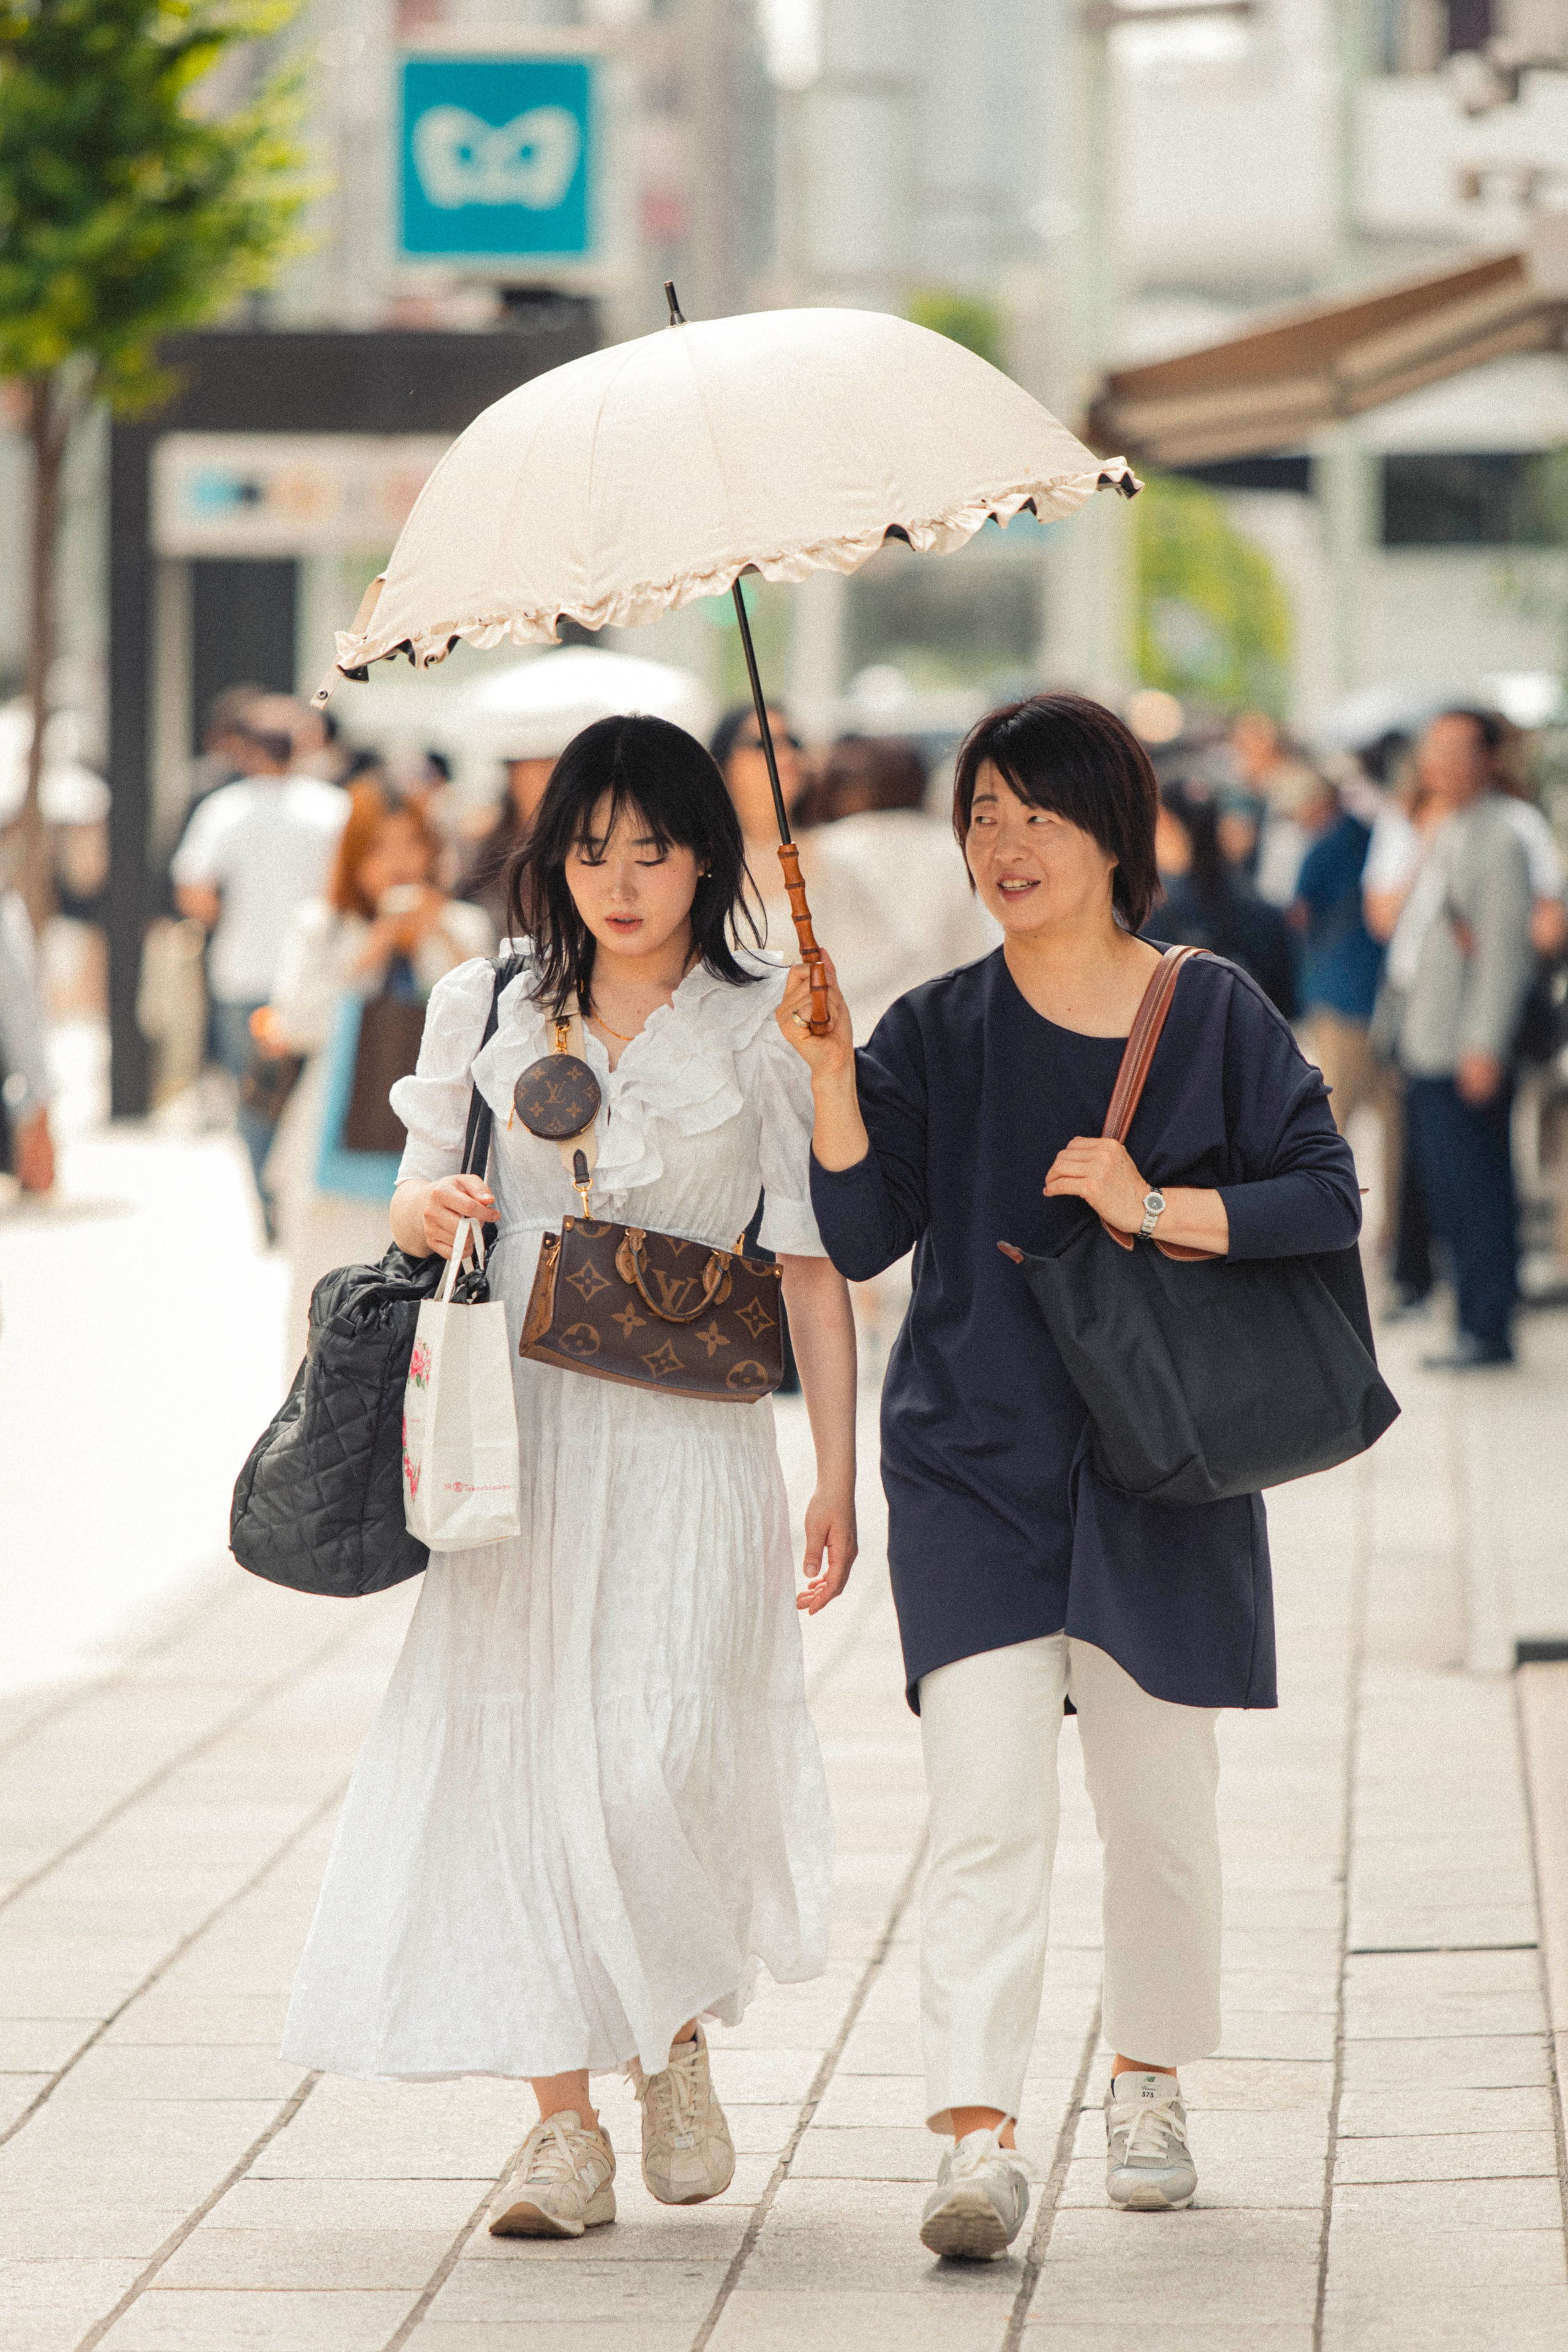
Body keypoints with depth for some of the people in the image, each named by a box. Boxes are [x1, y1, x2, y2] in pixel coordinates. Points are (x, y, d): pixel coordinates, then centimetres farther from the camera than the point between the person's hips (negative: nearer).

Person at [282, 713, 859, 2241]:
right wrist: (431, 1211, -8)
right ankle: (565, 2124, 5)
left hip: (687, 1429, -3)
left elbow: (811, 1264, 3)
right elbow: (418, 1205, 17)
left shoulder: (766, 1027, 3)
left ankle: (679, 2035, 13)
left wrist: (837, 1475, -2)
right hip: (520, 1419, 3)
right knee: (517, 1753, -2)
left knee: (660, 1755, -15)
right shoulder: (488, 1011, 10)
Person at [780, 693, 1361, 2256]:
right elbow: (861, 1239, -7)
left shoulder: (1217, 1015, 1)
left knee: (1160, 1806, 10)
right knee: (985, 1805, -13)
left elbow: (1326, 1197, -2)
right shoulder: (936, 1035, 2)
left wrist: (1155, 1211, -14)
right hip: (973, 1466, -1)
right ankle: (978, 2143, -19)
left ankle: (1146, 2086, 32)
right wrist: (830, 1075, -20)